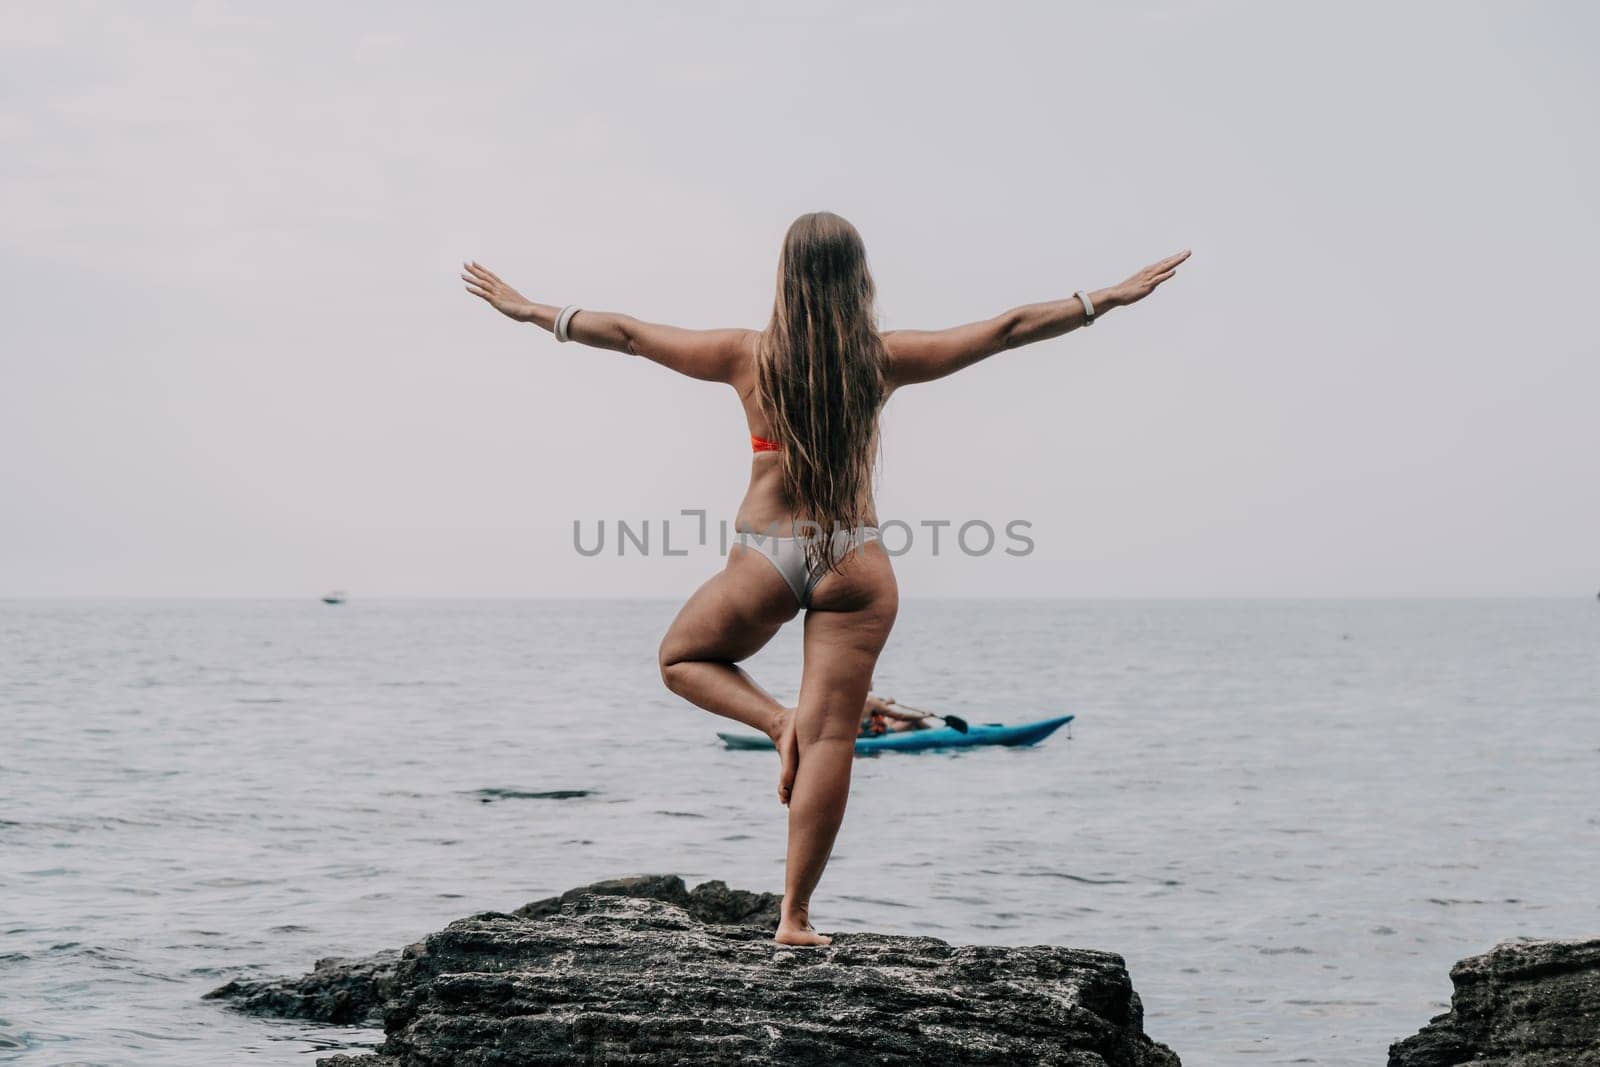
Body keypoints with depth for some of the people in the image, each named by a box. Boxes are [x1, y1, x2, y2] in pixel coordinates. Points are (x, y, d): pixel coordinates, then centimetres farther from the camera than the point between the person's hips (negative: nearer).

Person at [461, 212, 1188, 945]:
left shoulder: (748, 356, -2)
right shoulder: (883, 359, -1)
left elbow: (627, 333, 8)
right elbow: (1008, 330, 5)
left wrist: (528, 310, 20)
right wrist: (1109, 299, 14)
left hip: (765, 556, 0)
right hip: (854, 562, 0)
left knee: (681, 659, 26)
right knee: (832, 738, 3)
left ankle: (778, 720, -1)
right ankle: (795, 915, 2)